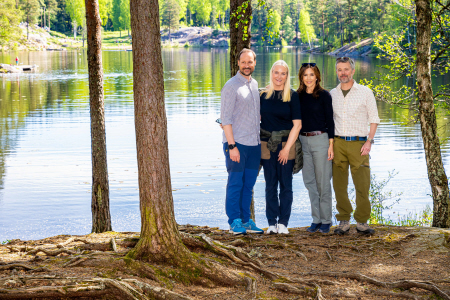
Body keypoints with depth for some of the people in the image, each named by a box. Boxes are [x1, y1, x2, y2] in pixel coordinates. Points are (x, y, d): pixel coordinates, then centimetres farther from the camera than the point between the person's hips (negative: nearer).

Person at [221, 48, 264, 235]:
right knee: (235, 184, -1)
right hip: (237, 143, -6)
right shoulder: (231, 86, -7)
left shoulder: (254, 85, 14)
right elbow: (226, 118, -11)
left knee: (248, 185, 10)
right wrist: (231, 146, -16)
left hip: (254, 143, 6)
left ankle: (246, 220, 17)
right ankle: (234, 222, 6)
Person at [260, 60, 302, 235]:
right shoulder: (263, 95, 7)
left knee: (285, 184, 0)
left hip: (286, 143, -2)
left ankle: (283, 223, 5)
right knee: (270, 185, 5)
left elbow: (297, 124, -4)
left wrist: (287, 148, -9)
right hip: (267, 145, 2)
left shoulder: (292, 96, -1)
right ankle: (272, 223, 9)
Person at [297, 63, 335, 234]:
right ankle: (316, 219, 14)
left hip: (320, 139, -4)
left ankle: (325, 220, 5)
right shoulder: (298, 96, 9)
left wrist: (331, 144, -9)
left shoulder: (324, 95, -3)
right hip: (303, 141, 5)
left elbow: (330, 120, -3)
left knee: (323, 182, -2)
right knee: (309, 181, 7)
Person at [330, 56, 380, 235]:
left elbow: (374, 119, 6)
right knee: (339, 185, 1)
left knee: (362, 185, -5)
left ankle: (362, 222, 5)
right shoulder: (331, 94, 11)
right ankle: (343, 222, 10)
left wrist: (369, 141, -6)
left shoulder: (365, 92, 4)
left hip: (358, 143, -2)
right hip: (337, 143, 2)